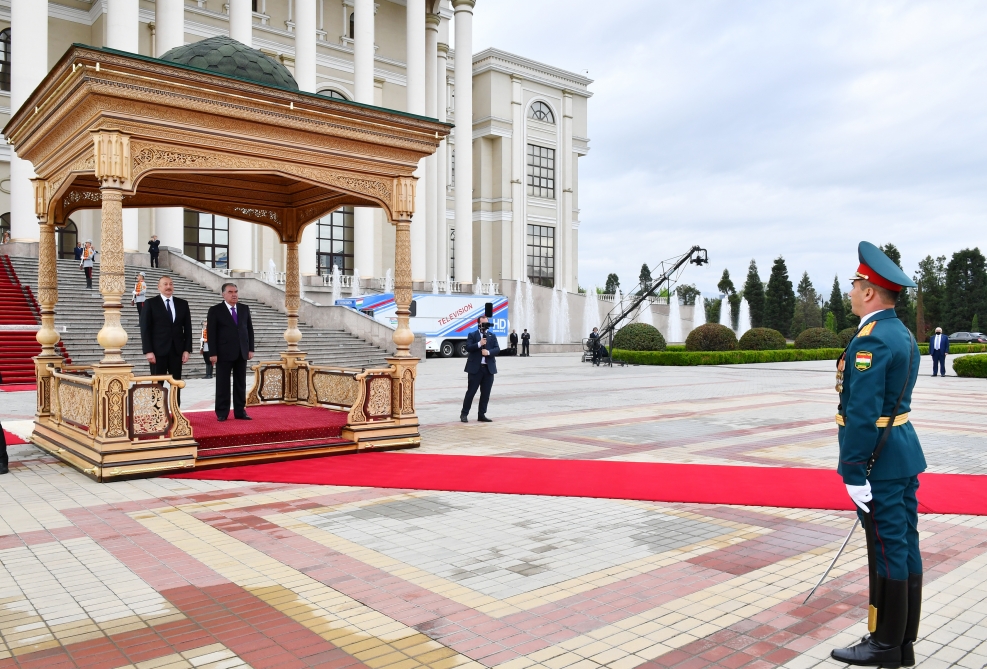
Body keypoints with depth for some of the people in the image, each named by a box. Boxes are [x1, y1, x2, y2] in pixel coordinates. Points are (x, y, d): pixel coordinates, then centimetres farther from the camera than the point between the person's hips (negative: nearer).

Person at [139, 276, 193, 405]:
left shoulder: (183, 304, 10)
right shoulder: (150, 303, 1)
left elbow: (187, 328, 9)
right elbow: (145, 329, -3)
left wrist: (187, 350, 1)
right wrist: (148, 351, -11)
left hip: (177, 350, 3)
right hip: (158, 351, -3)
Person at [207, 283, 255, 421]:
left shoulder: (244, 309, 10)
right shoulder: (215, 310, -2)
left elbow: (250, 329, 12)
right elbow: (211, 333, -5)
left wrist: (251, 349, 4)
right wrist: (213, 353, -11)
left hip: (242, 353, 4)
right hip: (224, 353, -4)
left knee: (241, 384, 6)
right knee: (223, 384, 2)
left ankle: (240, 411, 12)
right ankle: (222, 413, 8)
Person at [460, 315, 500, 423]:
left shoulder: (492, 336, 13)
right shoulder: (472, 335, 4)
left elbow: (497, 349, 3)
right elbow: (468, 348, -9)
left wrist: (489, 352, -15)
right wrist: (479, 344, -21)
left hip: (489, 368, 4)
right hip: (475, 368, -4)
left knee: (486, 393, 6)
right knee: (471, 392, -1)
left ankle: (482, 415, 15)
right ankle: (464, 414, 9)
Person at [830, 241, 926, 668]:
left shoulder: (871, 340, -20)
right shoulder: (903, 334, 12)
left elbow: (862, 413, -23)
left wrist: (853, 472, -20)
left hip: (879, 459, -10)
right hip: (905, 451, 10)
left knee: (887, 550, 0)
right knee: (905, 547, 14)